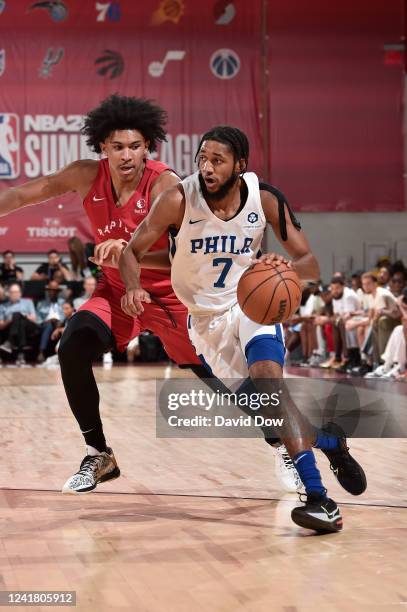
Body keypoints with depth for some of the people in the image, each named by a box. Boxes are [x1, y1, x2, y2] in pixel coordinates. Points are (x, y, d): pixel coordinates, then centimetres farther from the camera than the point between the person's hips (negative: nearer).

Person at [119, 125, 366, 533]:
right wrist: (133, 288, -33)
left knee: (268, 378, -28)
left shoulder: (264, 199, -15)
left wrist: (288, 267, -34)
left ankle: (317, 497, -31)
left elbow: (311, 265, -9)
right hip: (205, 317, 1)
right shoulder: (179, 199, -20)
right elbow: (133, 250, -11)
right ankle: (329, 442, 29)